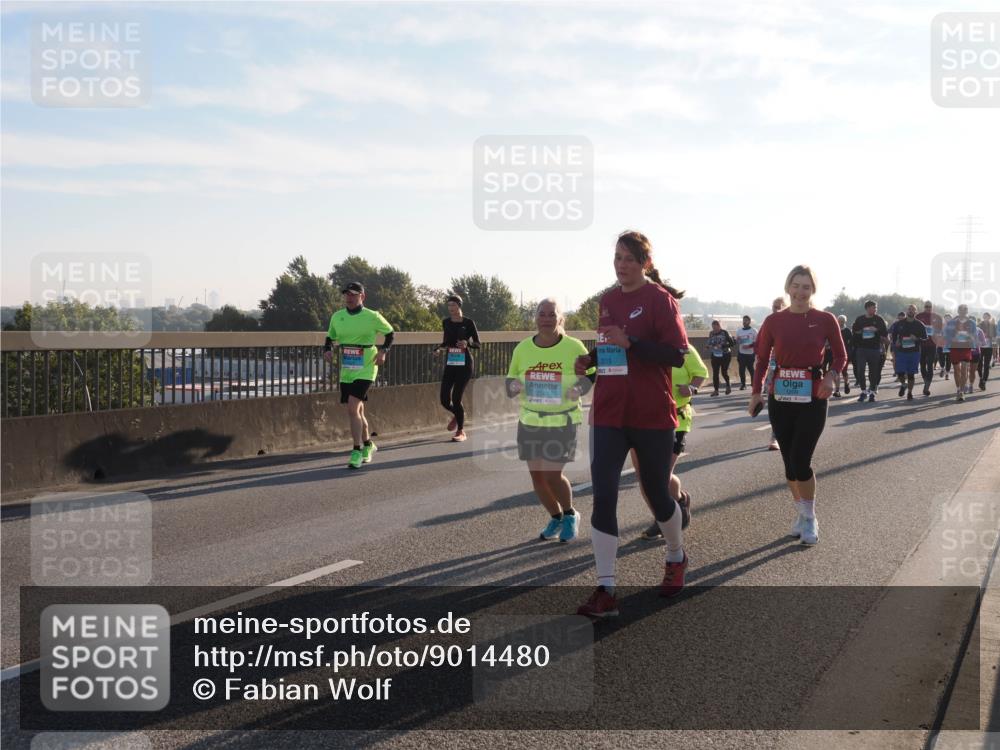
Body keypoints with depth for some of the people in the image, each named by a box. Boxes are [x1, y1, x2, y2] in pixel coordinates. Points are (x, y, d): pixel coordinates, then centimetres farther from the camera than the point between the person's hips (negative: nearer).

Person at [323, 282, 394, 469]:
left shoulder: (372, 317, -6)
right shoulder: (337, 317, 5)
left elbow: (390, 333, 6)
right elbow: (330, 338, 19)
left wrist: (384, 351, -8)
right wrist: (327, 349, -1)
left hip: (365, 370, -5)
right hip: (346, 371, 5)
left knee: (353, 408, -18)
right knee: (357, 411, 13)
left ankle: (357, 451, -10)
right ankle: (368, 445, 34)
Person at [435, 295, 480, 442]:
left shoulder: (468, 322, -6)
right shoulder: (446, 322, 6)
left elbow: (478, 344, -4)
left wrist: (467, 343, -24)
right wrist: (439, 348, -1)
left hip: (464, 364, -4)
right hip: (450, 363, 5)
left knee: (456, 398, -10)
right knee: (445, 400, 0)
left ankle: (461, 432, 8)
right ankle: (457, 415, 35)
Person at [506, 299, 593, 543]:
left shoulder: (574, 347, -9)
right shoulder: (522, 348, -1)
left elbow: (592, 374, 3)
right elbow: (510, 380, 9)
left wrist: (580, 388, -18)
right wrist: (513, 385, -15)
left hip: (563, 422, -4)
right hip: (530, 422, 4)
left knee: (553, 475, -8)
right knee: (537, 475, 6)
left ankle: (570, 515, 21)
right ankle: (555, 518, 31)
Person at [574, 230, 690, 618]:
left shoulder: (660, 299, -8)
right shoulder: (608, 300, 10)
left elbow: (677, 355, -15)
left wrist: (630, 342, -24)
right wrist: (591, 359, 1)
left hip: (652, 416, -4)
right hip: (609, 415, 5)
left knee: (656, 492, 12)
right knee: (602, 497, -6)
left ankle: (676, 558, 41)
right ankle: (605, 591, -3)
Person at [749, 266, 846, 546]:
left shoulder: (825, 320, -3)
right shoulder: (774, 321, 1)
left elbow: (841, 355, 5)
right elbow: (762, 359, 8)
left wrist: (830, 376, -14)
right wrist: (756, 392, -1)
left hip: (813, 399, -3)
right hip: (780, 399, 3)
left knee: (801, 461, -9)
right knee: (789, 461, 9)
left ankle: (810, 519, 10)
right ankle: (801, 513, 28)